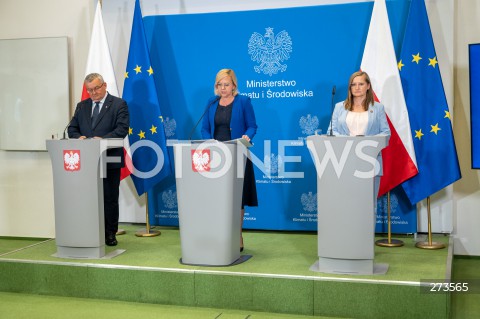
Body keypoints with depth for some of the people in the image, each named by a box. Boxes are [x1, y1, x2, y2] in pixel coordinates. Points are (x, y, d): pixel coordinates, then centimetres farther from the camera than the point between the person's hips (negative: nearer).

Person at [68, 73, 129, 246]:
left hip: (110, 160, -4)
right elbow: (72, 128, 14)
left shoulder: (119, 104, 1)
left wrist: (103, 139, -23)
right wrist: (78, 137, -9)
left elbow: (122, 129, -10)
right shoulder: (82, 106, 16)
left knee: (110, 198, 3)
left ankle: (110, 234, 13)